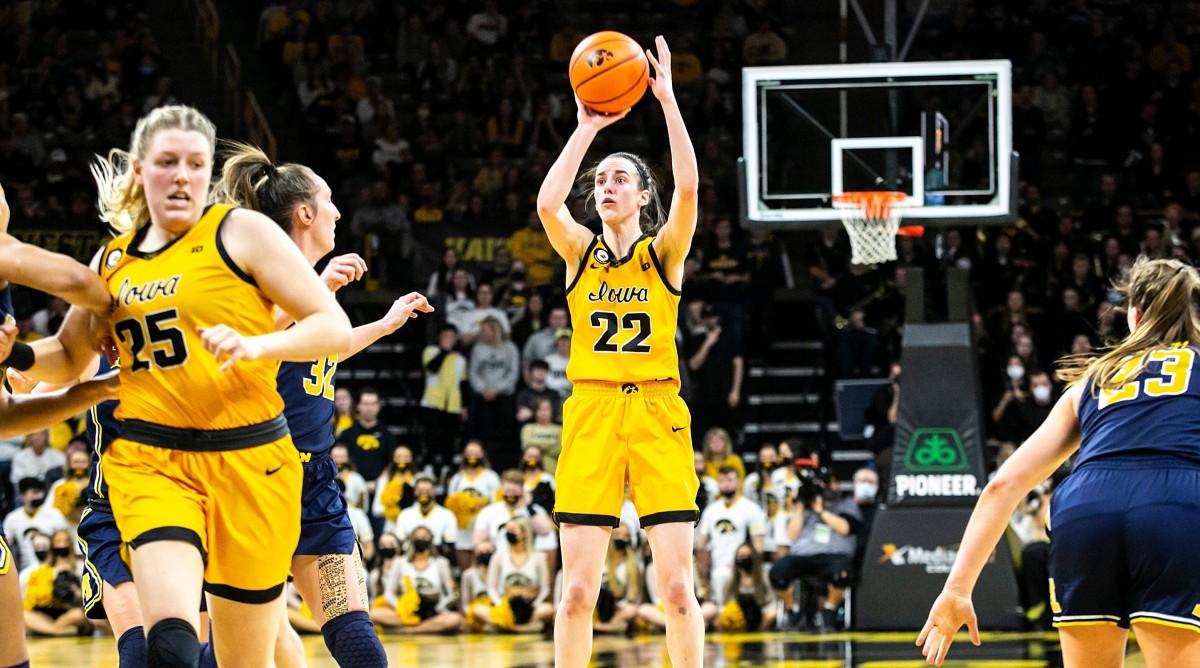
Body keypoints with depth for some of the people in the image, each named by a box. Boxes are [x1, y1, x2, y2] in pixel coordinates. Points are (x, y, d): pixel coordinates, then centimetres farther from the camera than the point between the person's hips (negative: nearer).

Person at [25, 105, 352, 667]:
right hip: (149, 463, 2)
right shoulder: (113, 261, 14)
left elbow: (334, 328, -4)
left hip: (248, 462, -2)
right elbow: (68, 357, 29)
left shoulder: (242, 232, 0)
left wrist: (256, 345, -21)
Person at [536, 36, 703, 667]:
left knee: (676, 586, -5)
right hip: (591, 412, 1)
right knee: (578, 590, -4)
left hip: (657, 414, -1)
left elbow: (688, 189, -14)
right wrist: (587, 125, -12)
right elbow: (547, 203, -13)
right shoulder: (581, 251, 8)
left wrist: (667, 99, -17)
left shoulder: (664, 253, 4)